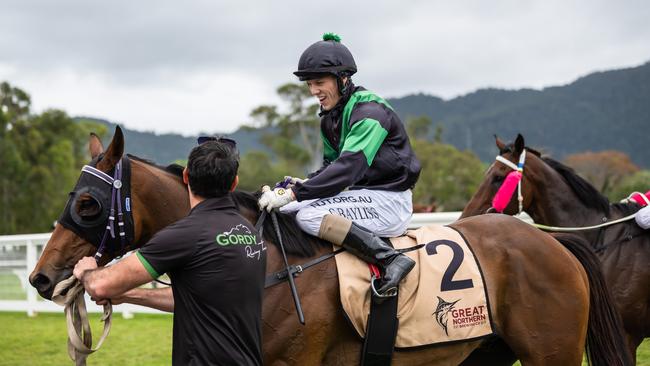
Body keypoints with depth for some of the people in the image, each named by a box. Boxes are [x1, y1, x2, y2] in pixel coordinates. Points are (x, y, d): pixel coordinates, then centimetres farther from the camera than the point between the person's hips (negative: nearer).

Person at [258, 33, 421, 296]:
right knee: (285, 211, 3)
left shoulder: (370, 112, -18)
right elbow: (331, 165, 18)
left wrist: (293, 193, -33)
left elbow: (348, 167, -29)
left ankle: (391, 260, -26)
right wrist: (300, 185, -4)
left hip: (390, 201, -9)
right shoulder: (330, 119, 10)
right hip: (361, 194, 9)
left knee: (309, 216, -26)